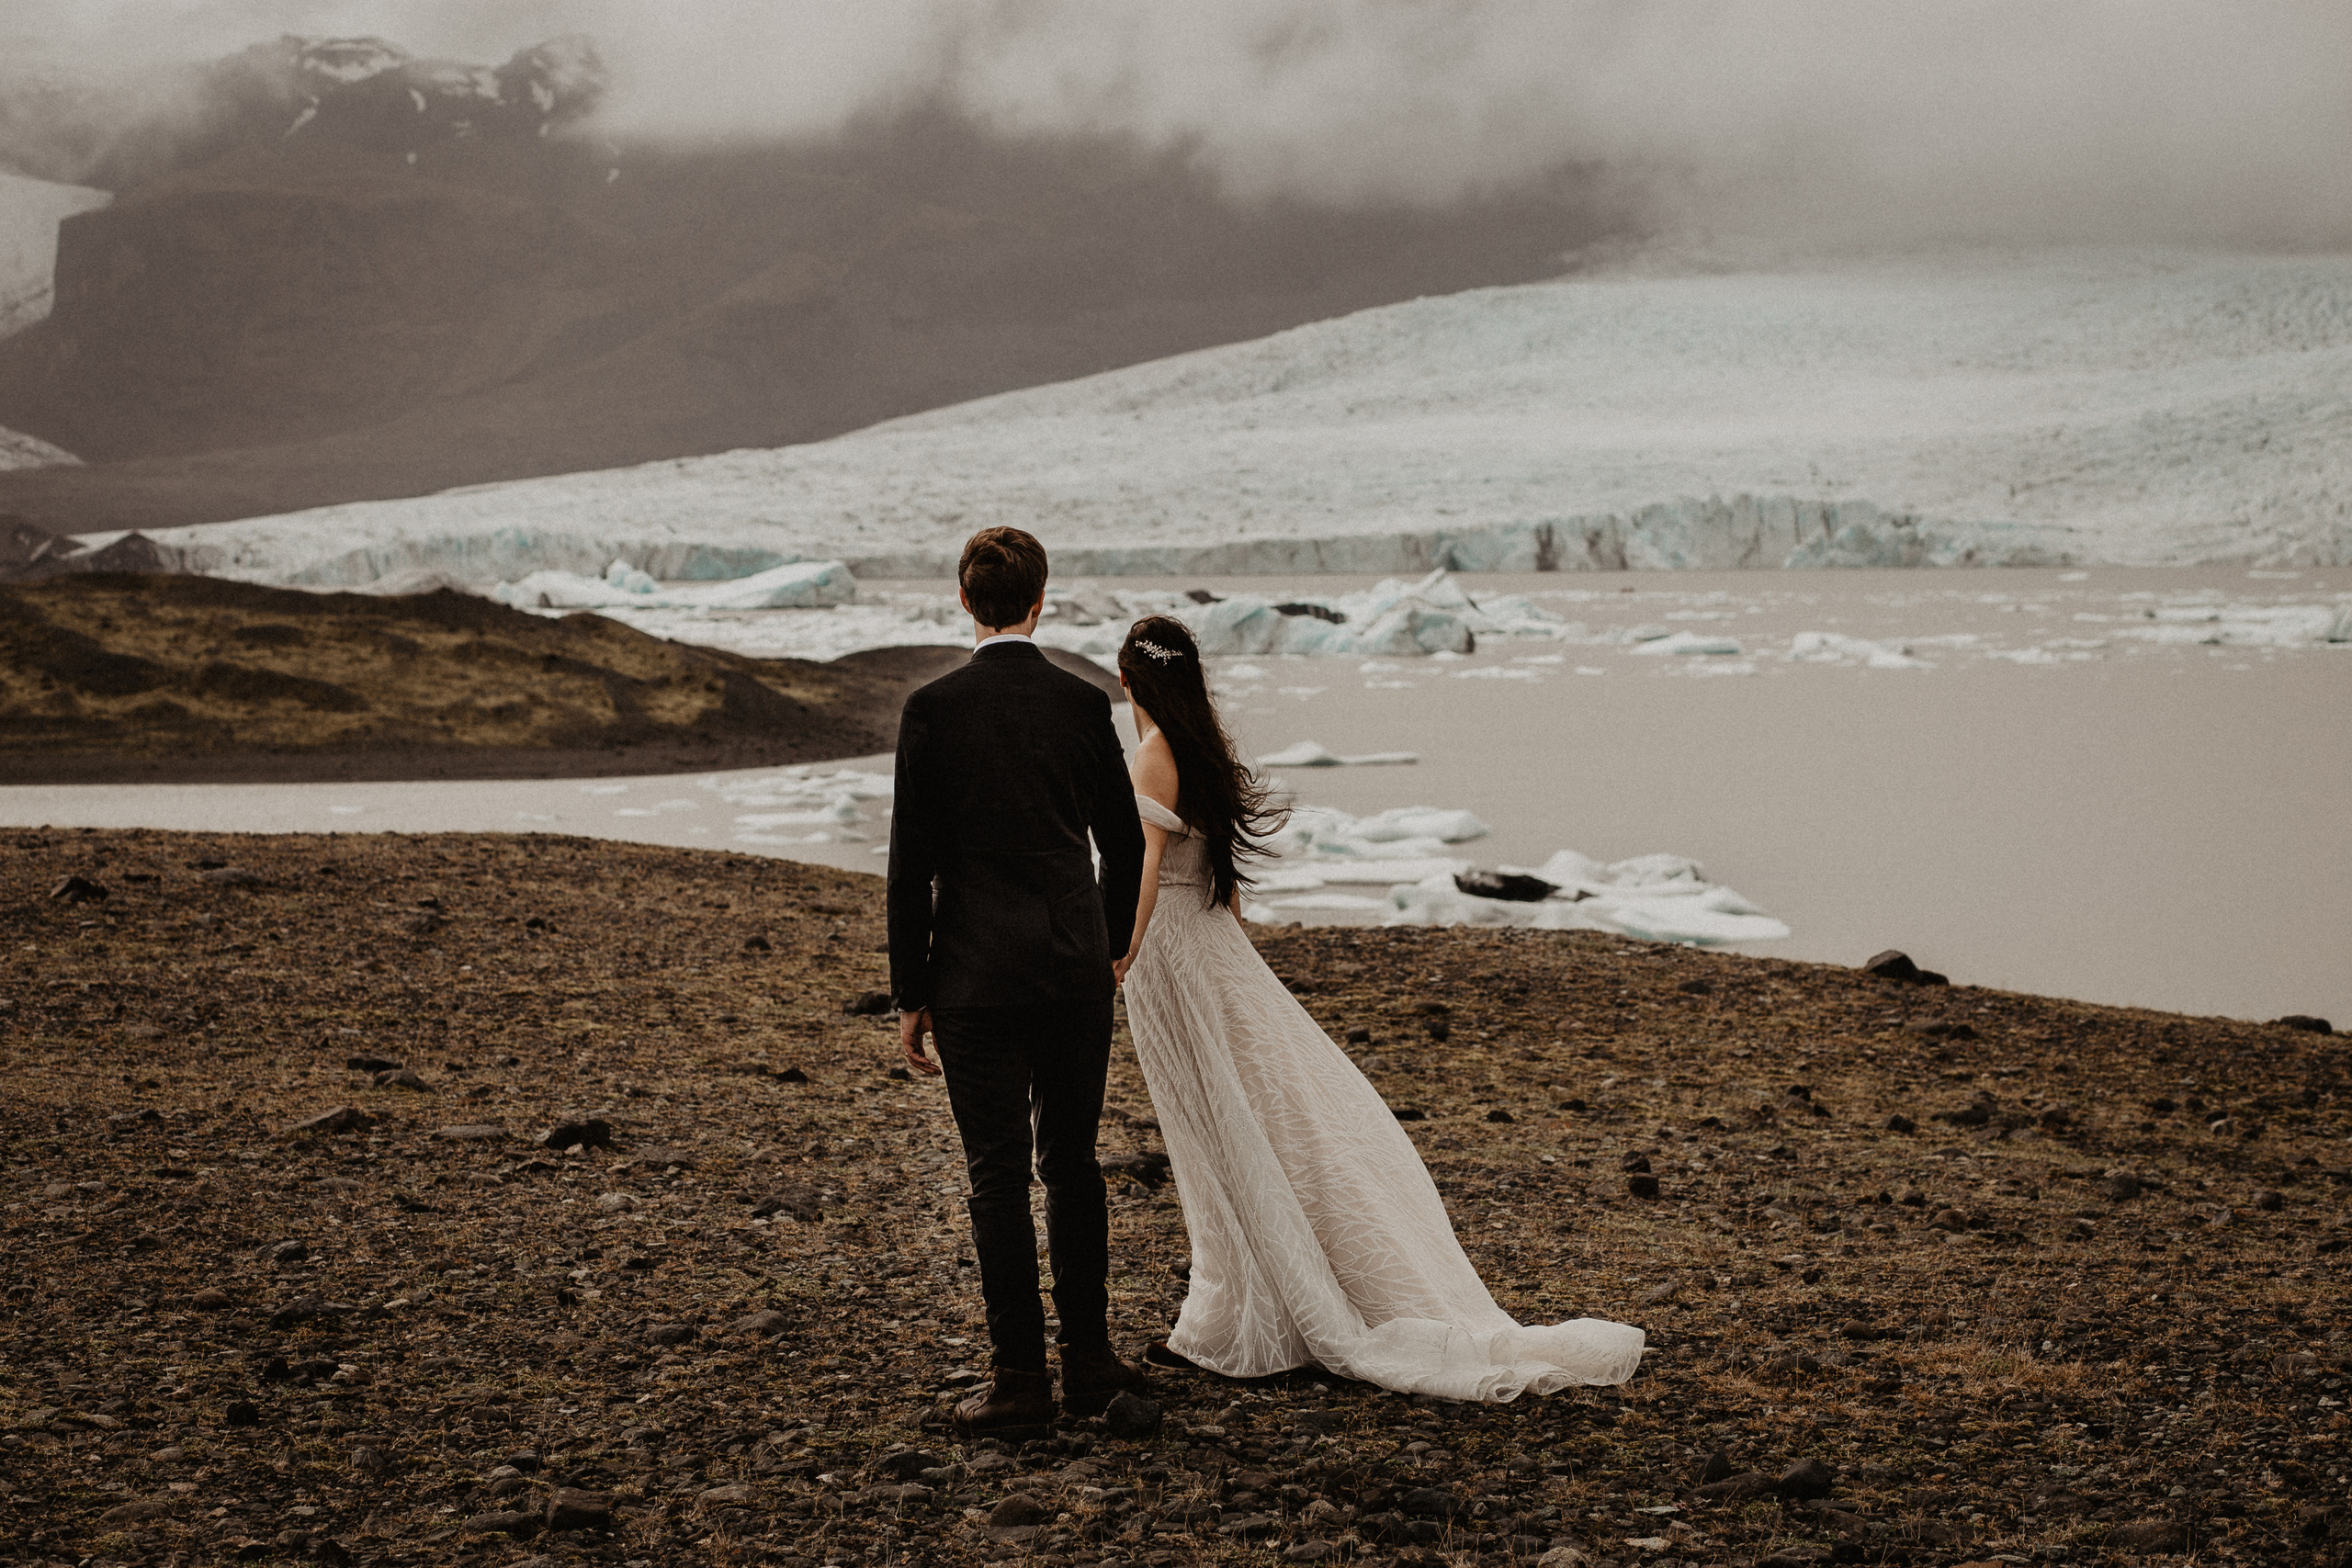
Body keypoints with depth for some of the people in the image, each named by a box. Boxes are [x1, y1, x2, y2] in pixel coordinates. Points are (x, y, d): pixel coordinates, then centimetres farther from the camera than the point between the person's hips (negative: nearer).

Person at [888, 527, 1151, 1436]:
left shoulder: (934, 710, -9)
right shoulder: (1084, 704, 0)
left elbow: (912, 864, -8)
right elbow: (1125, 846, 8)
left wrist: (911, 995, -1)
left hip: (977, 972, -3)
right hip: (1076, 967, 3)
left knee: (998, 1174, 1)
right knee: (1072, 1163, 14)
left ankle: (1021, 1379, 3)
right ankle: (1088, 1360, 19)